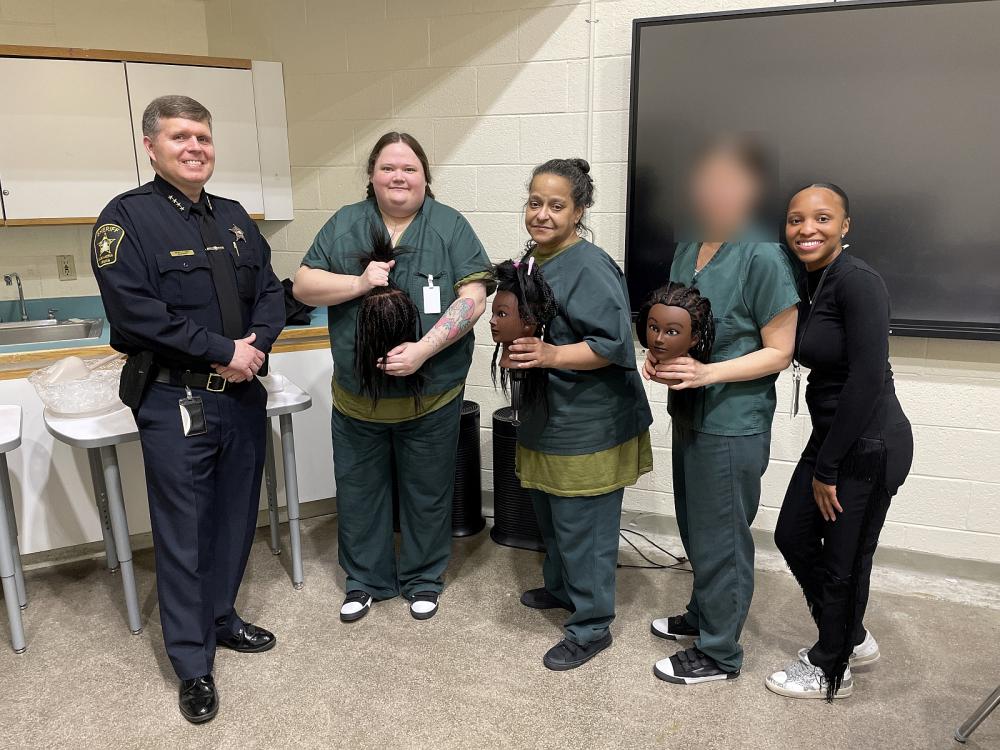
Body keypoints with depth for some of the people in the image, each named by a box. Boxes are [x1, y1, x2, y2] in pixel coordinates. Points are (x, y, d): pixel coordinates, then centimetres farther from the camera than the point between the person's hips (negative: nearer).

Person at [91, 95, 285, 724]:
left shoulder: (233, 217, 12)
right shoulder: (128, 217, -7)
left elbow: (271, 291, 11)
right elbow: (135, 309, -18)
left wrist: (257, 343, -9)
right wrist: (223, 351, -18)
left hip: (244, 393, 6)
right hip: (175, 400, -6)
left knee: (237, 517, 16)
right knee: (184, 530, 4)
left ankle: (220, 617, 37)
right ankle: (193, 663, 19)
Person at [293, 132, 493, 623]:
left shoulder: (451, 227, -4)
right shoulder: (344, 225, 3)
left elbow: (473, 298, -12)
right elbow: (303, 286, 0)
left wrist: (423, 350, -23)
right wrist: (360, 282, -17)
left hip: (431, 398, -2)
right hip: (355, 397, 2)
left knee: (427, 492, 13)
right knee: (359, 491, 14)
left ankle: (423, 579, 34)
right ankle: (365, 580, 34)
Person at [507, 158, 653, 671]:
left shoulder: (590, 268, -20)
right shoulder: (533, 258, 8)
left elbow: (613, 343, -25)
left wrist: (550, 355, -31)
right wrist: (518, 349, 4)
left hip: (588, 426, -9)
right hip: (547, 416, 9)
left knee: (582, 527, 2)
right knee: (550, 515, 24)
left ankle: (591, 627, 20)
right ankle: (560, 588, 46)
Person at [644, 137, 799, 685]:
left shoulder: (763, 256, -17)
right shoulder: (688, 249, 5)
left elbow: (779, 352, -13)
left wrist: (706, 372, -24)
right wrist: (658, 353, -5)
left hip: (734, 423, -7)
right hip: (689, 413, 7)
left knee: (720, 538, 7)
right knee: (695, 530, 21)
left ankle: (718, 652, 25)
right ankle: (703, 615, 43)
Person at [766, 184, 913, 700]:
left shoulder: (858, 283, -20)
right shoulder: (807, 283, 6)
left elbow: (867, 380, -23)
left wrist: (826, 468, -16)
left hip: (869, 444, -8)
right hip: (830, 434, 9)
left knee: (843, 561, 8)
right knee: (793, 536, 17)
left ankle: (831, 670, 32)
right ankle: (853, 639, 40)